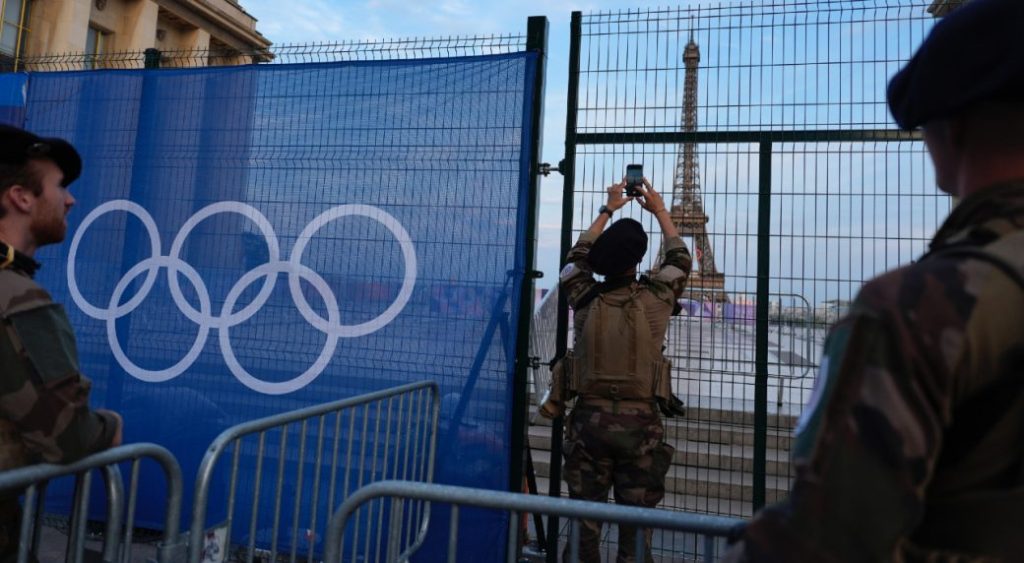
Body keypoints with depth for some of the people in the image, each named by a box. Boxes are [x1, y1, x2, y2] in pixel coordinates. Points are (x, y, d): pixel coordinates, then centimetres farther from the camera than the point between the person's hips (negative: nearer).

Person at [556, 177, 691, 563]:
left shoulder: (584, 301, -2)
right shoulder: (653, 302, -6)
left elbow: (578, 257, 18)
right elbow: (679, 259, 13)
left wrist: (607, 211, 26)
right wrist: (659, 210, 25)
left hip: (590, 418, 2)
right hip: (639, 421, -1)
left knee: (585, 516, 10)